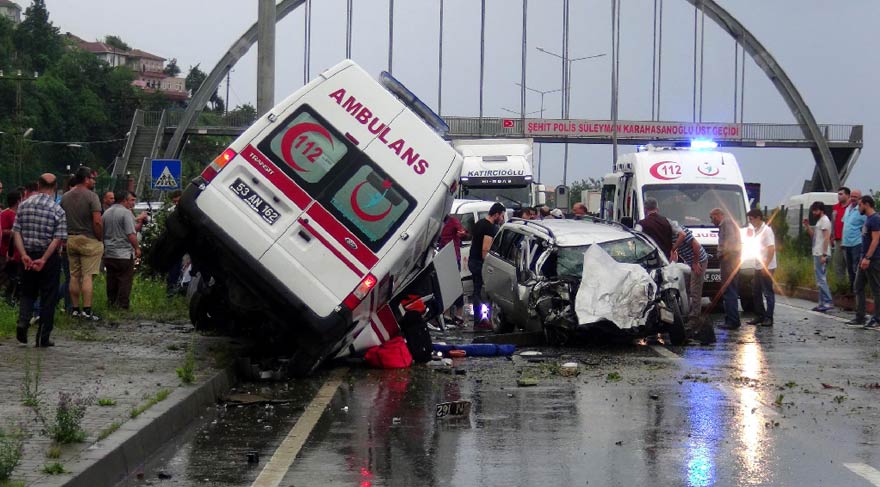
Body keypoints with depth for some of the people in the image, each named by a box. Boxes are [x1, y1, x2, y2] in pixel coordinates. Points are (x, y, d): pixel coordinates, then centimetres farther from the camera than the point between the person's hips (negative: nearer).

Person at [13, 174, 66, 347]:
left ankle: (23, 321, -7)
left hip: (28, 256, 3)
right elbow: (58, 239, -16)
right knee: (48, 297, 6)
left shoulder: (24, 206, 1)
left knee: (27, 293, 19)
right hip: (50, 258, -3)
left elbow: (16, 232, -4)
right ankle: (43, 337, 7)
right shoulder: (58, 210, -9)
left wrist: (24, 255, -10)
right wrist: (43, 259, -16)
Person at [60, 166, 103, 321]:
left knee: (74, 276, 10)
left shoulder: (65, 197, 7)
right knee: (88, 276, -6)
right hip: (89, 240, -6)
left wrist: (66, 236, 16)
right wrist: (100, 238, -7)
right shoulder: (91, 196, -12)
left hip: (71, 239, 6)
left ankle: (75, 309, 14)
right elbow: (97, 222, -18)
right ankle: (86, 310, -9)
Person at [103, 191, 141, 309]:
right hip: (124, 254, -7)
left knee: (111, 281, 14)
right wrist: (137, 248, -7)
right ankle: (122, 305, -2)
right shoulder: (126, 213, -13)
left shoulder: (106, 213, 10)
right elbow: (131, 234, -18)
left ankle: (111, 302, 19)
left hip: (108, 254, 7)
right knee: (125, 281, -1)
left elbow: (101, 233, 17)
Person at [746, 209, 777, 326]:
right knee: (756, 292, 12)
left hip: (767, 267, -9)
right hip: (758, 267, 9)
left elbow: (771, 249, -19)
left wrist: (765, 266, -22)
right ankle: (759, 315, 20)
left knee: (768, 293, -4)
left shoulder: (766, 230, -14)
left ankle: (768, 318, -1)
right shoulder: (755, 230, 12)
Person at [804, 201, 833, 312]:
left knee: (821, 279, -12)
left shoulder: (824, 220, -11)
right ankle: (822, 303, 14)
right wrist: (807, 226, 12)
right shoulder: (819, 221, 19)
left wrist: (824, 255, -23)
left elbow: (826, 238, -18)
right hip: (817, 254, 11)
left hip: (821, 255, -10)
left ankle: (828, 303, -12)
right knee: (821, 279, 11)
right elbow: (813, 235, 26)